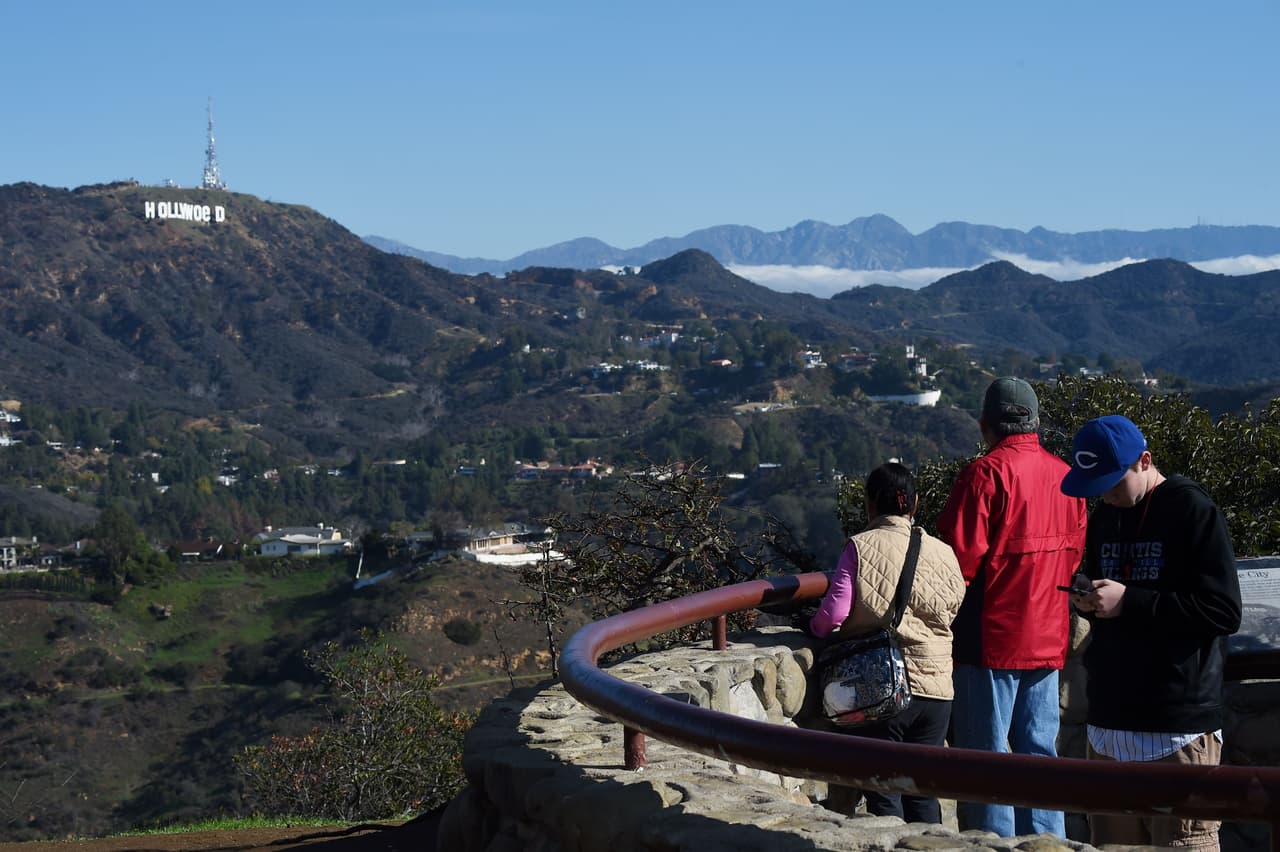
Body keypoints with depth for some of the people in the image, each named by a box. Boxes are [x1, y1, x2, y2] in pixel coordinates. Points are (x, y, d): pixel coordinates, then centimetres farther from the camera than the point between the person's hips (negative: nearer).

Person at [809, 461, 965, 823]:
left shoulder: (861, 547, -7)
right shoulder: (943, 553, 4)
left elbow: (833, 614, -14)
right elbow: (956, 612, 6)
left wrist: (814, 628, 7)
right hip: (935, 688, 4)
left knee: (883, 796, 3)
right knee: (923, 793, 14)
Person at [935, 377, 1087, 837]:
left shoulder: (986, 474, -14)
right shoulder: (1064, 474, 6)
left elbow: (960, 557, -17)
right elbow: (1077, 554, 13)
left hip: (991, 638, -6)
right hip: (1049, 639, 7)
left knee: (984, 750, 1)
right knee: (1039, 749, 13)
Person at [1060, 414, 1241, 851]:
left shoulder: (1193, 511, -8)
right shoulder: (1104, 517, 15)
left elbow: (1224, 611, -15)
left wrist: (1129, 601, -17)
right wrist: (1088, 601, 2)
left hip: (1178, 726, -7)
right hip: (1109, 718, 7)